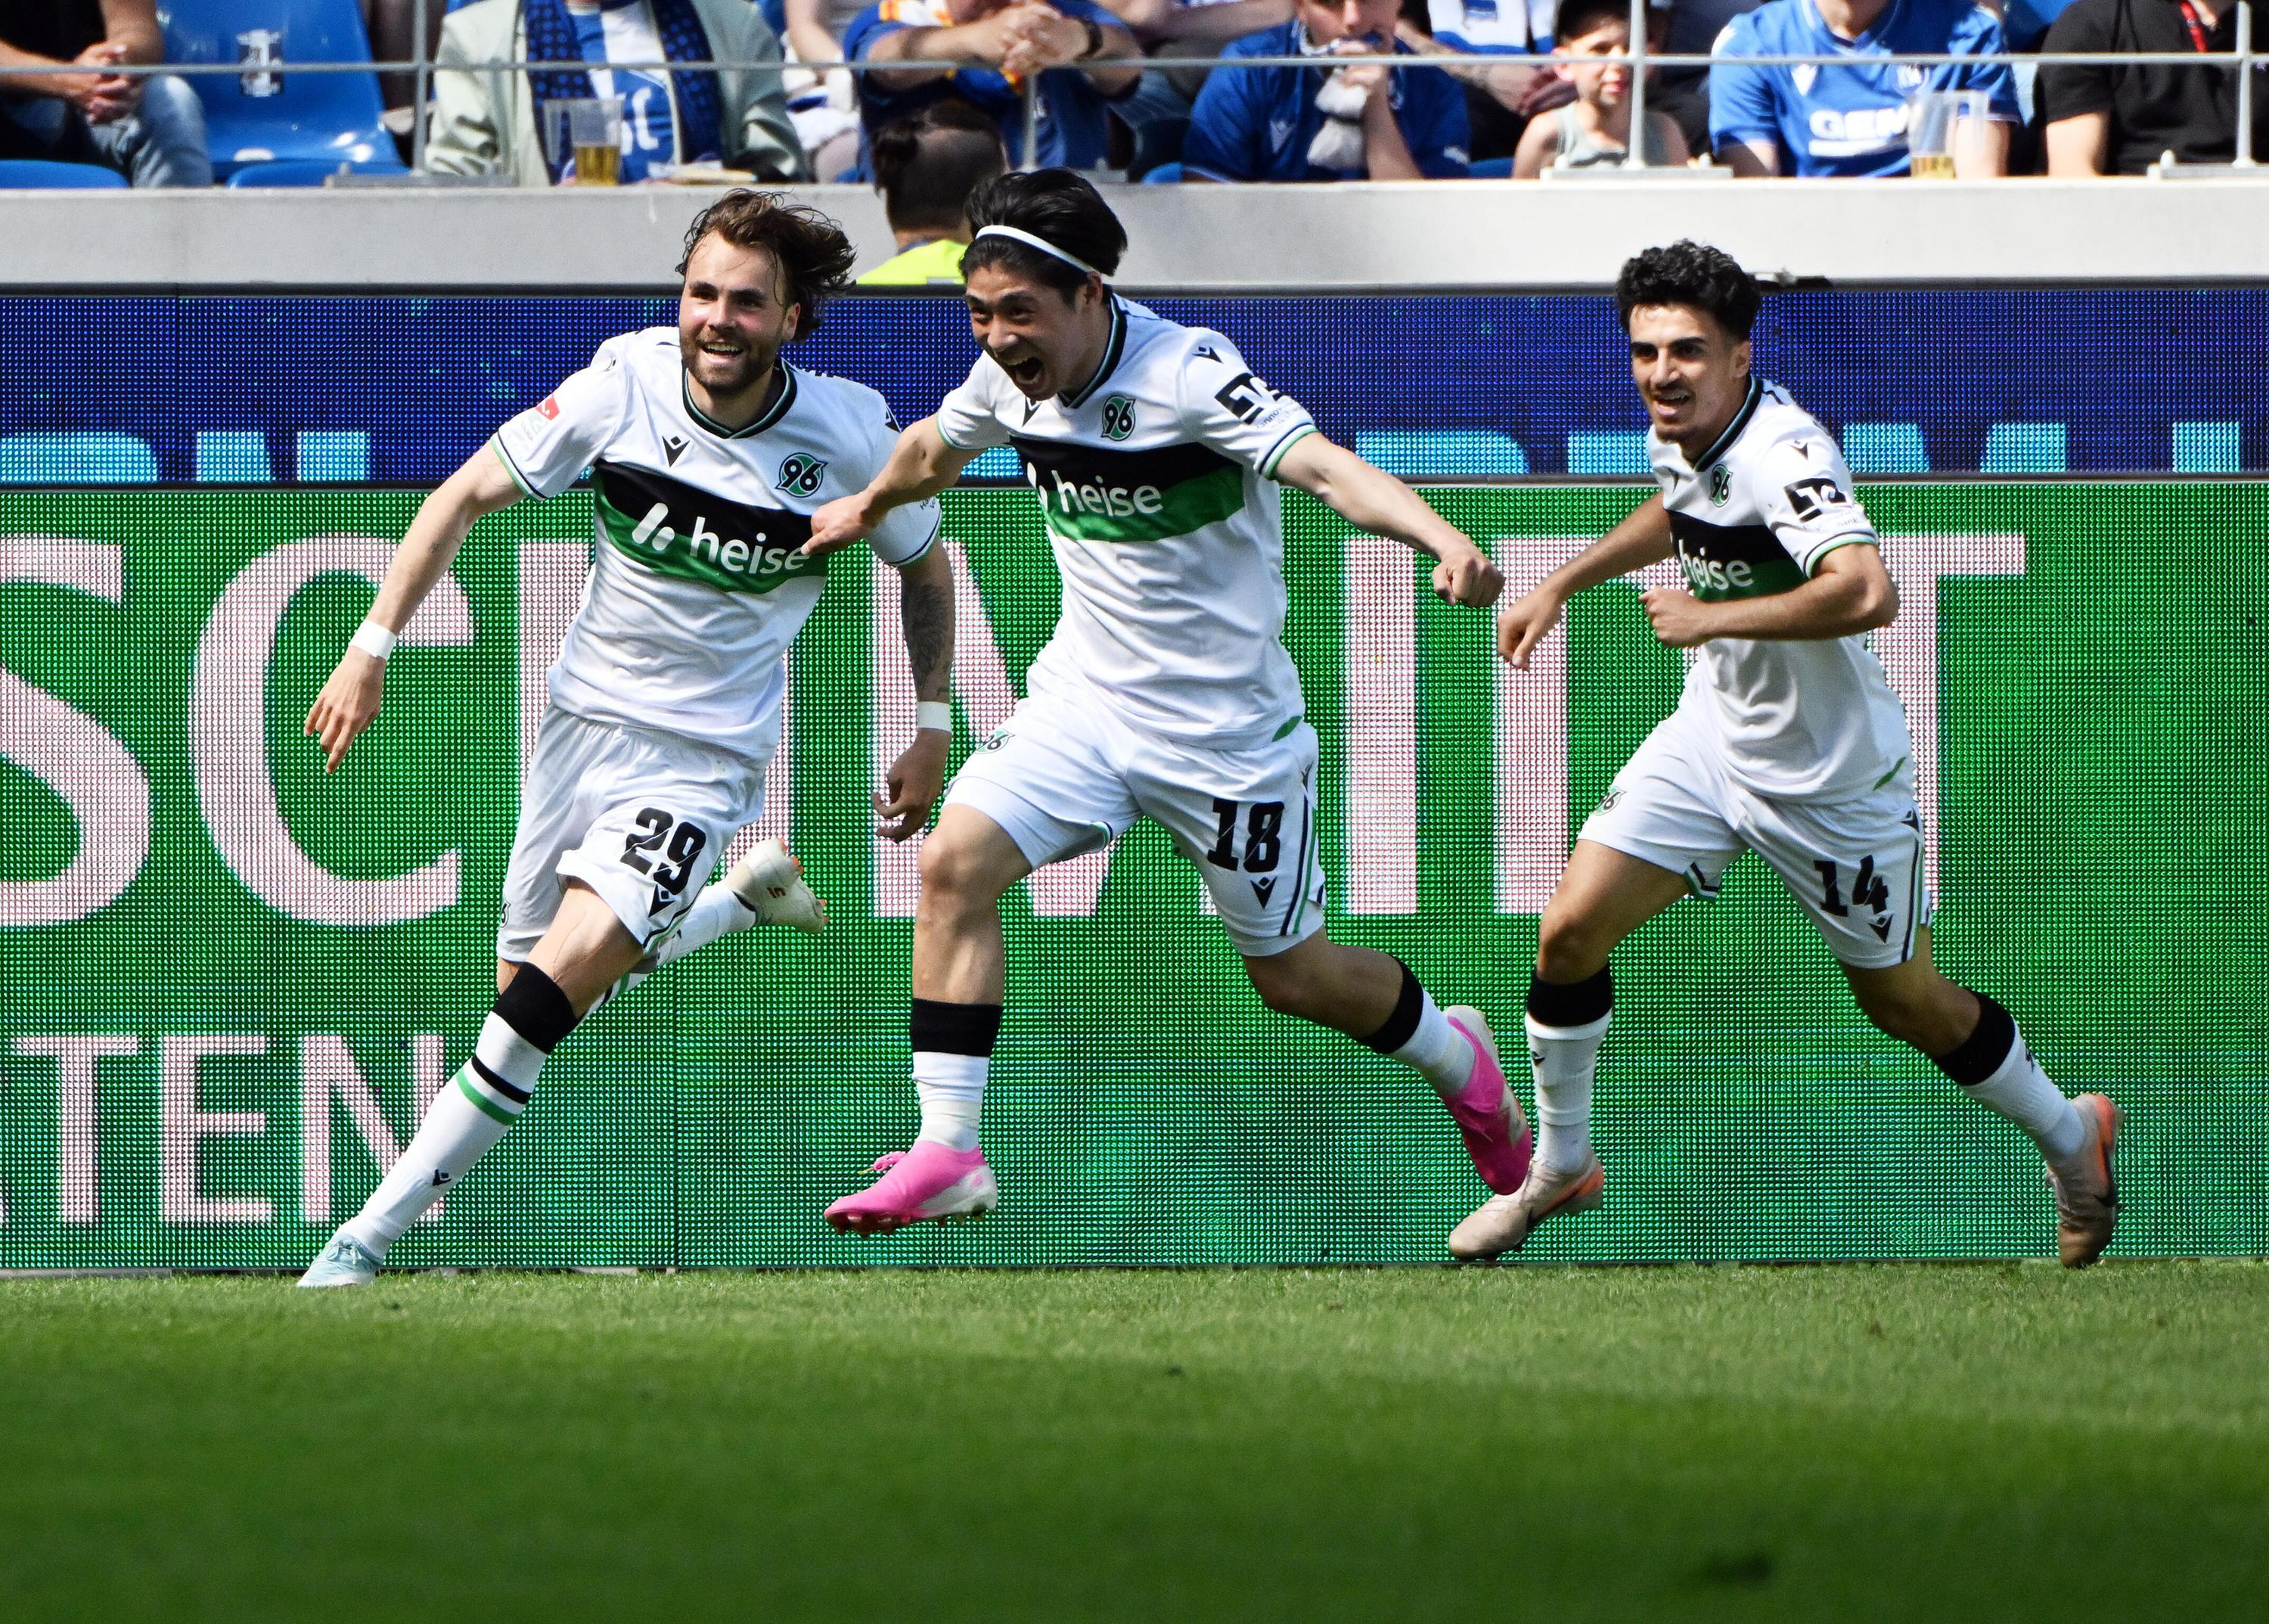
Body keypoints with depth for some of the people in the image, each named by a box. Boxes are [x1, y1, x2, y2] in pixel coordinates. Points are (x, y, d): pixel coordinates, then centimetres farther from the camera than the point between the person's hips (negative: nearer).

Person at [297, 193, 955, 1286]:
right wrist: (373, 648, -6)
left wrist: (931, 729, 9)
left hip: (705, 753, -4)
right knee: (528, 988, 12)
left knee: (555, 989, -21)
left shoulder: (847, 435, -12)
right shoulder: (622, 386, -11)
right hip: (584, 712, 4)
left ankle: (373, 1231, -16)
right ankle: (746, 898, 36)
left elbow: (924, 570, 8)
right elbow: (465, 498, 0)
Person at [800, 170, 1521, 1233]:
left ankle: (1454, 1057, 40)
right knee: (955, 864, -18)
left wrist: (1442, 541, -56)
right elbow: (937, 446, 20)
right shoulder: (1011, 374, -5)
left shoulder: (1187, 376, -24)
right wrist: (867, 505, 40)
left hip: (1226, 727, -5)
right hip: (1085, 698, 5)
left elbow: (1325, 468, -38)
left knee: (1290, 974, 8)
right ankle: (946, 1156, -15)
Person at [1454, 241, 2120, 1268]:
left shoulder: (1783, 453, -31)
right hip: (1714, 732, 7)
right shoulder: (1680, 431, -4)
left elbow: (1867, 593, -47)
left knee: (1901, 1000, 8)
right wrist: (1562, 585, 22)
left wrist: (1711, 618, -39)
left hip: (1828, 777, -7)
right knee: (1570, 933, -3)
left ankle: (2069, 1136, 34)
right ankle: (1560, 1167, 18)